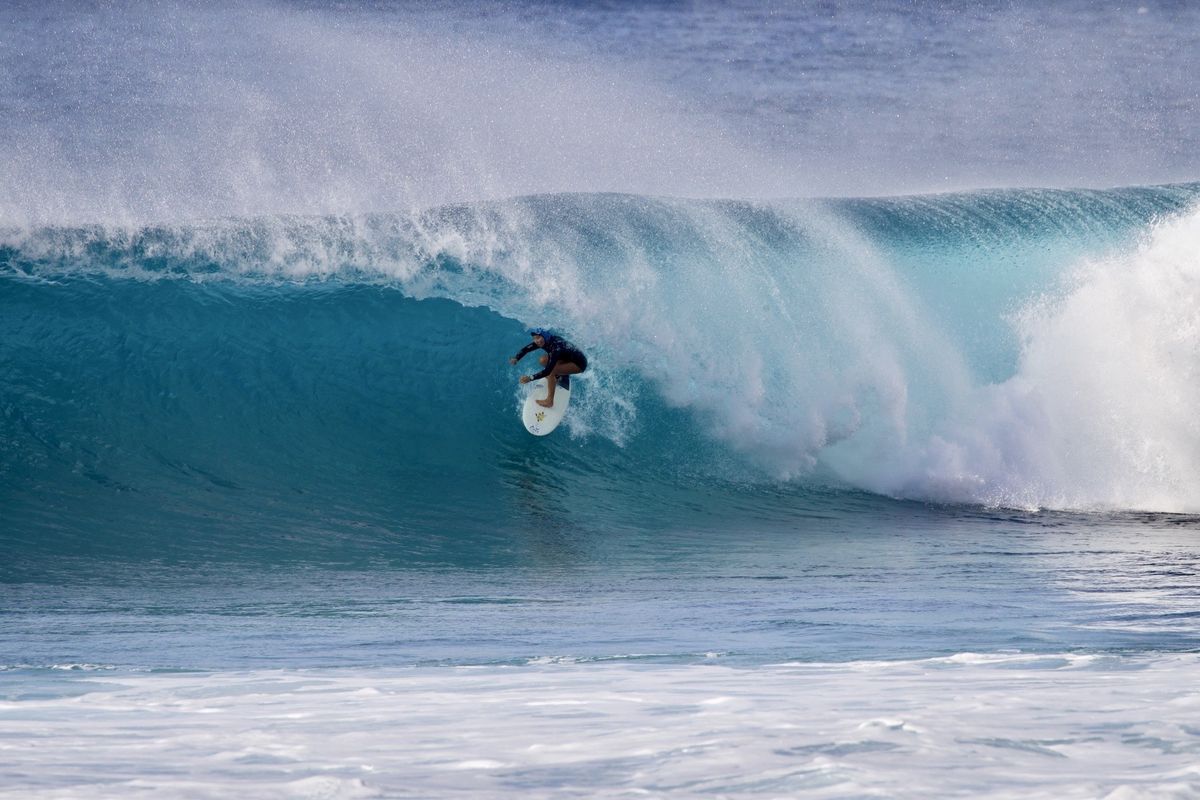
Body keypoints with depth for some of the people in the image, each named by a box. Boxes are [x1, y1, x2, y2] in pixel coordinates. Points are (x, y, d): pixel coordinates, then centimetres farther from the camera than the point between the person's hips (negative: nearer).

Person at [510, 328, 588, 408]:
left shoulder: (556, 347, -36)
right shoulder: (545, 342, -13)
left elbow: (548, 371, -41)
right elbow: (525, 349, -4)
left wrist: (530, 378, -47)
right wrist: (516, 358, -22)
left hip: (579, 364, -8)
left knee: (551, 372, -27)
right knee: (543, 360, -4)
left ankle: (549, 401, -20)